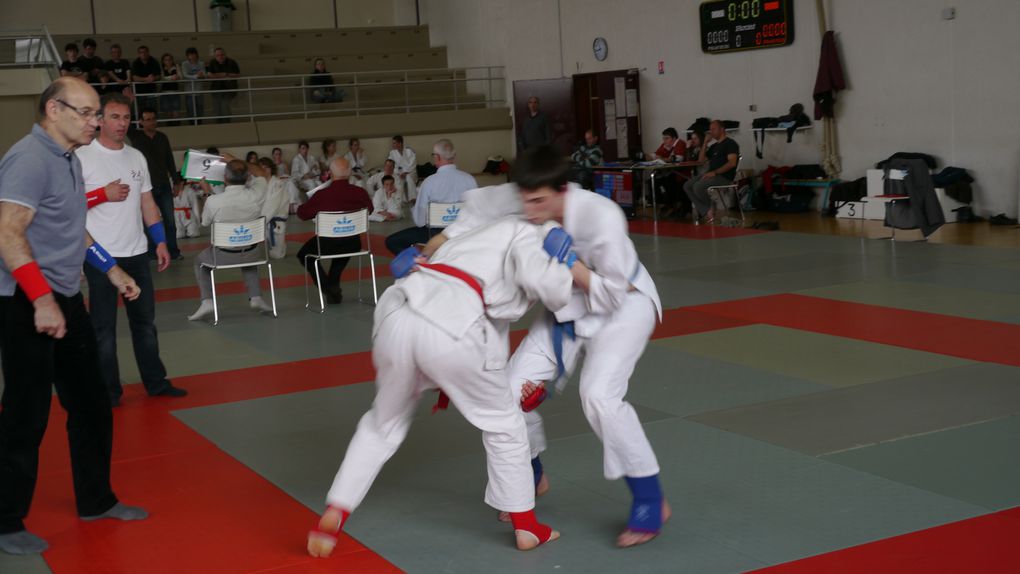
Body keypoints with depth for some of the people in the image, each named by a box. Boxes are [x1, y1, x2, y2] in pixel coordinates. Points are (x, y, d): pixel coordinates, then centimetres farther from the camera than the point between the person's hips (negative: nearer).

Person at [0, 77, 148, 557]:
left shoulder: (68, 159, 14)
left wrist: (112, 270, 23)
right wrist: (41, 299, -31)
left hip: (65, 300, 10)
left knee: (91, 405, 15)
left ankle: (95, 500, 29)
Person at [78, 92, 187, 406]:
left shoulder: (136, 157, 10)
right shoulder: (82, 157, -8)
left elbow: (147, 202, 14)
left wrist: (161, 241, 10)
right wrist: (103, 195, -20)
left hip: (137, 253, 6)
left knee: (145, 321, 13)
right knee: (104, 327, 3)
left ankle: (156, 382, 22)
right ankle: (109, 390, 12)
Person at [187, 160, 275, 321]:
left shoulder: (213, 201, -20)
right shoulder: (256, 197, -15)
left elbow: (204, 223, 0)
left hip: (223, 256, -2)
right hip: (251, 254, 2)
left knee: (200, 261, 29)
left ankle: (207, 301, 12)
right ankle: (256, 297, 26)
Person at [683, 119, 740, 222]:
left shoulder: (730, 143, -4)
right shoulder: (714, 146, 24)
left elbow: (732, 163, -17)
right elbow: (701, 160, 23)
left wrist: (715, 172, -23)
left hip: (724, 177, -9)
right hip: (712, 175, 9)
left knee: (698, 186, -30)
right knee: (687, 186, -9)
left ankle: (711, 208, -5)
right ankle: (706, 212, -19)